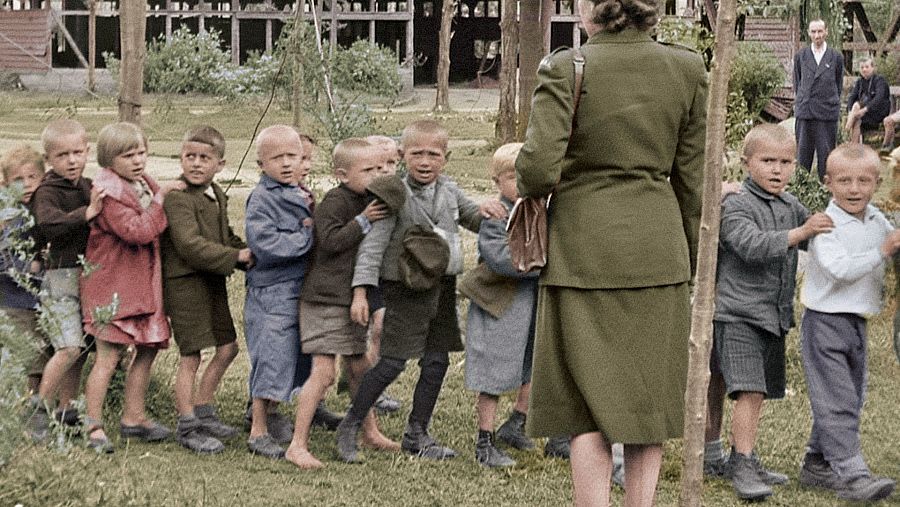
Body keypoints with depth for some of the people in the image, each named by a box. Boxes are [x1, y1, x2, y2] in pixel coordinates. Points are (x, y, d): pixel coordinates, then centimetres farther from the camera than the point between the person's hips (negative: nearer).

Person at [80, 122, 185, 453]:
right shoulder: (109, 192, -16)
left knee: (148, 349, 12)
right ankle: (93, 425, 1)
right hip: (112, 284, -9)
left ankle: (133, 417, 24)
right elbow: (138, 231, -26)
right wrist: (160, 198, -22)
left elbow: (156, 229, 23)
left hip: (144, 282, 9)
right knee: (109, 355, -7)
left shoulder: (145, 184, 12)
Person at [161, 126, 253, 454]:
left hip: (213, 282, 9)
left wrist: (249, 255, 4)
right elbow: (190, 245, -25)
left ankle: (203, 411, 30)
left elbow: (226, 238, 23)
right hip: (184, 283, -9)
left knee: (227, 347, 16)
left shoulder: (217, 196, 13)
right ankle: (187, 427, 7)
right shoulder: (177, 198, -17)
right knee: (190, 356, -4)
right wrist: (236, 256, -22)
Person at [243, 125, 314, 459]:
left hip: (299, 289, 8)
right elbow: (265, 245, -24)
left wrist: (314, 221, -1)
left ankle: (270, 415, 36)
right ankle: (258, 432, 3)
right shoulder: (262, 199, -14)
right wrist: (306, 237, -18)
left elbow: (314, 233, 21)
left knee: (292, 357, 18)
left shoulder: (300, 195, 11)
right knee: (271, 358, -6)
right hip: (271, 292, -8)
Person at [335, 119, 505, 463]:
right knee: (392, 362, -8)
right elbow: (373, 244, -15)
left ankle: (417, 435, 21)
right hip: (406, 289, -6)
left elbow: (471, 218, 25)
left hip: (442, 287, 7)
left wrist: (484, 211, 0)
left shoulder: (449, 190, 7)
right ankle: (349, 428, 5)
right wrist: (361, 291, -22)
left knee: (436, 362, 9)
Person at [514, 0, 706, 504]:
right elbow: (692, 179, 4)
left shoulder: (565, 69, -11)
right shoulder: (687, 68, -1)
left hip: (583, 250, -2)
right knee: (648, 397, 12)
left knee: (591, 405, 4)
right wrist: (688, 260, 14)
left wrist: (529, 186, 5)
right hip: (658, 249, 3)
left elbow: (538, 166, -19)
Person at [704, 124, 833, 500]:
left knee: (756, 391, 13)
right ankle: (744, 465, -15)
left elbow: (819, 240, 29)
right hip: (738, 314, -7)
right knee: (749, 390, -16)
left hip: (774, 315, 8)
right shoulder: (735, 205, -9)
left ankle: (742, 462, 21)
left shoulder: (791, 207, 14)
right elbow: (752, 245, -24)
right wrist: (800, 233, -30)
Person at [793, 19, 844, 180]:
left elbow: (839, 85, 13)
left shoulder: (836, 57, 5)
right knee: (803, 153, 1)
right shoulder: (800, 56, 9)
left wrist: (831, 103, 12)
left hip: (827, 112, -1)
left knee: (826, 153, -1)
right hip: (804, 112, 1)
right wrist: (801, 103, 12)